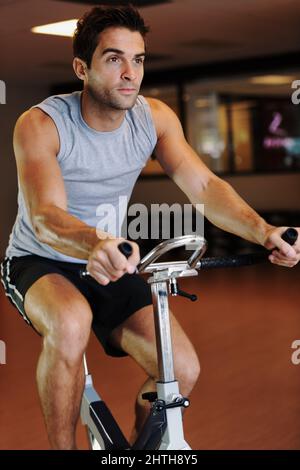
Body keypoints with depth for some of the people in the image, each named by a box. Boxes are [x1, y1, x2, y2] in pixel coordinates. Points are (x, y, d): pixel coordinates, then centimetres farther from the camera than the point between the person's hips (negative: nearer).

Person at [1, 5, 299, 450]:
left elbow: (205, 186, -14)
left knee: (184, 369, -14)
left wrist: (264, 230, -34)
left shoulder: (155, 117, -7)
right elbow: (44, 217, -35)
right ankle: (62, 448, -16)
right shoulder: (40, 125, -21)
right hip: (39, 263, -4)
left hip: (111, 266, 4)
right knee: (71, 323, -39)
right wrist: (94, 244, -58)